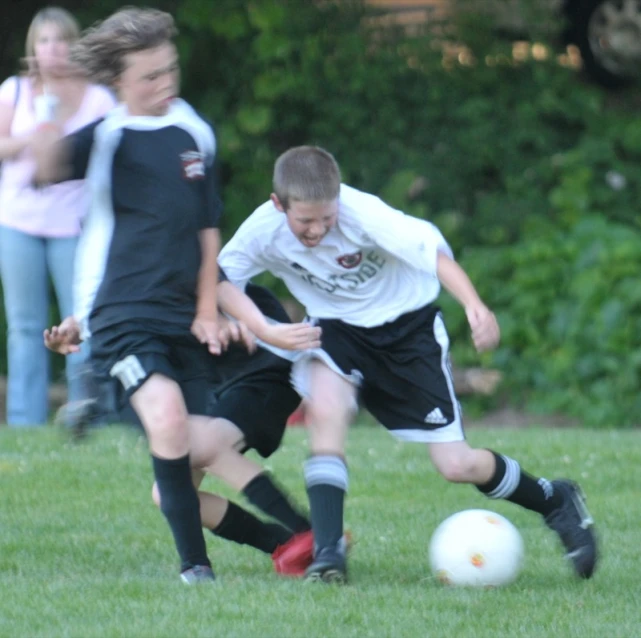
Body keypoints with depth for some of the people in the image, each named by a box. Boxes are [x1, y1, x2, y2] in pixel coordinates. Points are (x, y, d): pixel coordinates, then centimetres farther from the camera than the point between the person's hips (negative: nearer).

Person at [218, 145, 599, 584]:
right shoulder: (263, 231, -21)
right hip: (338, 329, 3)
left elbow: (431, 250, -41)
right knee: (325, 408, -31)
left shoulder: (361, 214, -32)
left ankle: (555, 502, 23)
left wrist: (475, 306, -58)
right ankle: (328, 553, -26)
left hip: (407, 324, -3)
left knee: (456, 465, -5)